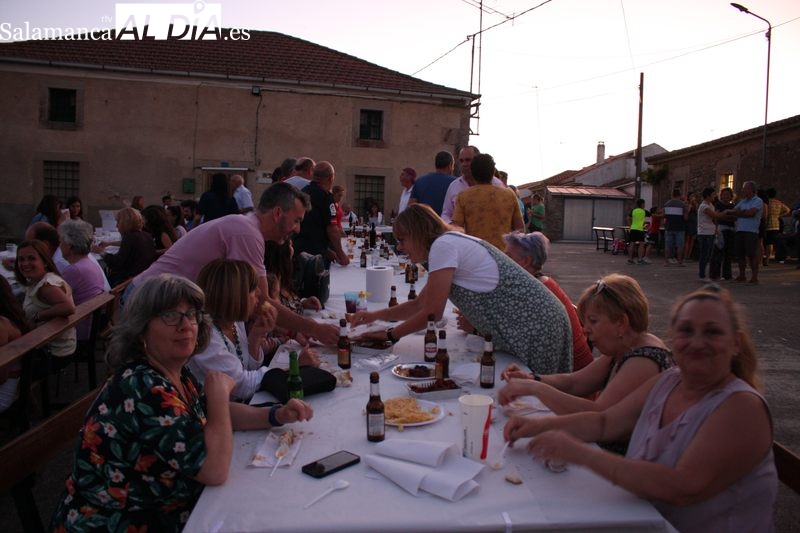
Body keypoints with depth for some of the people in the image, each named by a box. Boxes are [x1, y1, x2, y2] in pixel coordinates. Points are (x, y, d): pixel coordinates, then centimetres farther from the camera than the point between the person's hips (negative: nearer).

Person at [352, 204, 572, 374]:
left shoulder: (443, 245, -12)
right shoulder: (452, 243, 17)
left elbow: (432, 314, -12)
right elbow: (418, 304, 24)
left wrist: (390, 335, 1)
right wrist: (376, 314, 15)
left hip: (532, 329, -9)